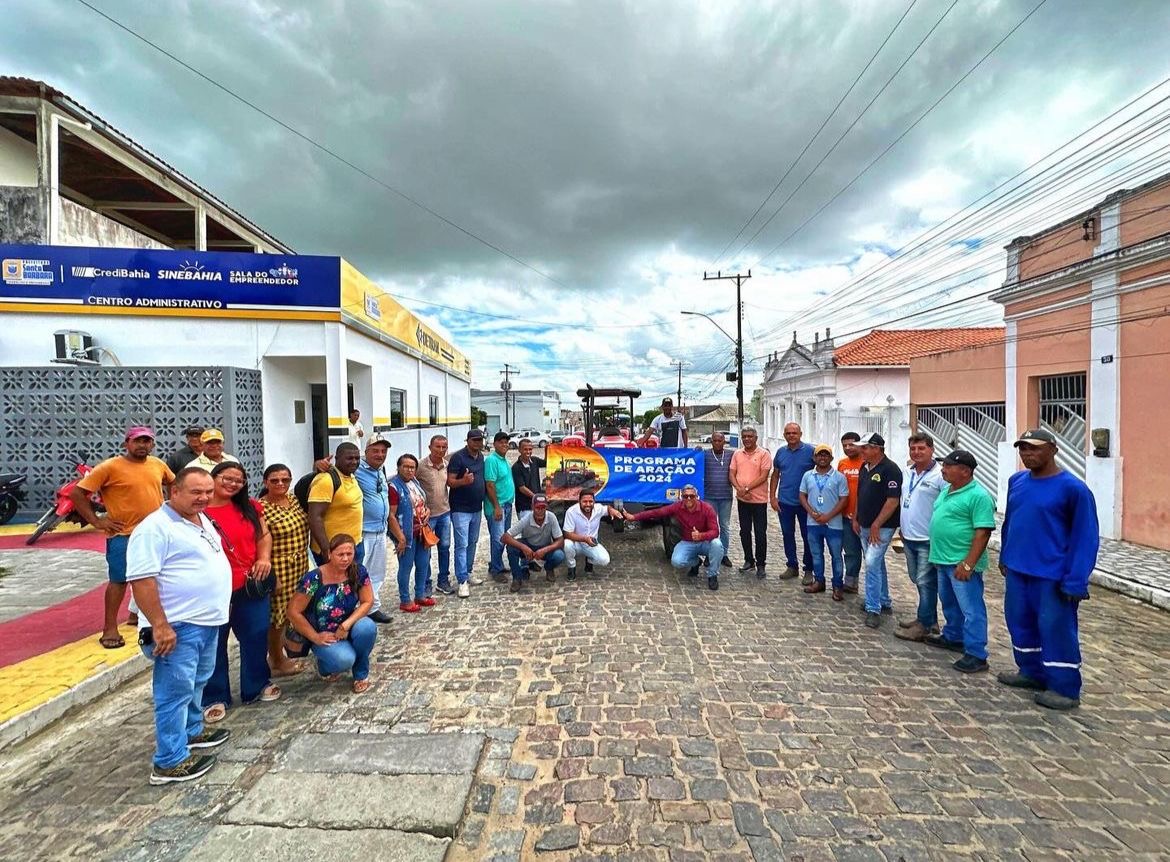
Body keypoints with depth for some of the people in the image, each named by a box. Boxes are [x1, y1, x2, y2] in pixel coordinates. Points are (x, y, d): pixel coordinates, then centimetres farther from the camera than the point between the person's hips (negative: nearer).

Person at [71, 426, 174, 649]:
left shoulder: (158, 464, 4)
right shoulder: (110, 467, -12)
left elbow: (173, 482, 23)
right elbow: (77, 493, -10)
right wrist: (96, 521, -11)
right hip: (123, 534, -5)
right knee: (119, 579, 0)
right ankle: (110, 629, 11)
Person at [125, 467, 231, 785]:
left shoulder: (203, 520, 10)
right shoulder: (155, 528, -19)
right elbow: (142, 580, -23)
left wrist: (217, 608, 22)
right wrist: (160, 626, -25)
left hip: (207, 621, 9)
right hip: (177, 627, -9)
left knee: (196, 683, 23)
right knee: (175, 691, 0)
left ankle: (191, 731, 39)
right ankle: (170, 762, 11)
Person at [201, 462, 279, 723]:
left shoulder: (250, 507, 5)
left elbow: (264, 535, 12)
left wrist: (264, 558, -4)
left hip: (251, 585, 4)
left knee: (256, 636, 14)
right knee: (214, 643, 11)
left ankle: (257, 686, 34)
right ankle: (214, 698, 28)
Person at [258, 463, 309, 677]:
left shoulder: (294, 499, 4)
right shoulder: (261, 508, -18)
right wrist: (271, 576, -17)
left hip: (300, 566, 8)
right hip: (278, 570, -7)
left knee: (292, 611, 18)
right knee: (278, 615, 6)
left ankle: (277, 653, 36)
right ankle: (278, 662, 22)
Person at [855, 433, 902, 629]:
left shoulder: (890, 470, -16)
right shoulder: (865, 467, 9)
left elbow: (893, 501, -20)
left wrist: (876, 526, -20)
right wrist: (856, 519, 14)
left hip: (882, 527, -8)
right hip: (865, 526, 9)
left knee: (872, 564, -12)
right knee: (877, 564, 17)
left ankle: (873, 609, -3)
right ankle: (884, 602, 31)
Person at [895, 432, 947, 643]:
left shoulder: (940, 475, -15)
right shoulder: (909, 473, 10)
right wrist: (902, 526, 18)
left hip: (928, 539, -8)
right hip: (909, 537, 8)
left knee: (926, 583, 2)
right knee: (918, 580, 18)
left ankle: (924, 625, 13)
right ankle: (928, 618, 33)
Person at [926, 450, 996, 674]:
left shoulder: (978, 496, -16)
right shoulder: (946, 491, 12)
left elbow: (983, 532, -20)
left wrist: (968, 564, -23)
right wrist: (937, 554, 20)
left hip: (962, 563, -9)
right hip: (944, 560, 9)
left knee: (971, 610, -1)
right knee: (950, 604, 22)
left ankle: (976, 655, 7)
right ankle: (953, 637, 38)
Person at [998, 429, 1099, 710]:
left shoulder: (1073, 488, -13)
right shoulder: (1016, 481, 4)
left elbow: (1086, 537, -12)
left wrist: (1075, 580, -15)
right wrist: (1005, 558, 15)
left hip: (1053, 575, -6)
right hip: (1017, 570, 6)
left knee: (1056, 628, 3)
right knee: (1019, 621, 16)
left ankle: (1065, 689, 19)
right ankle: (1031, 672, 33)